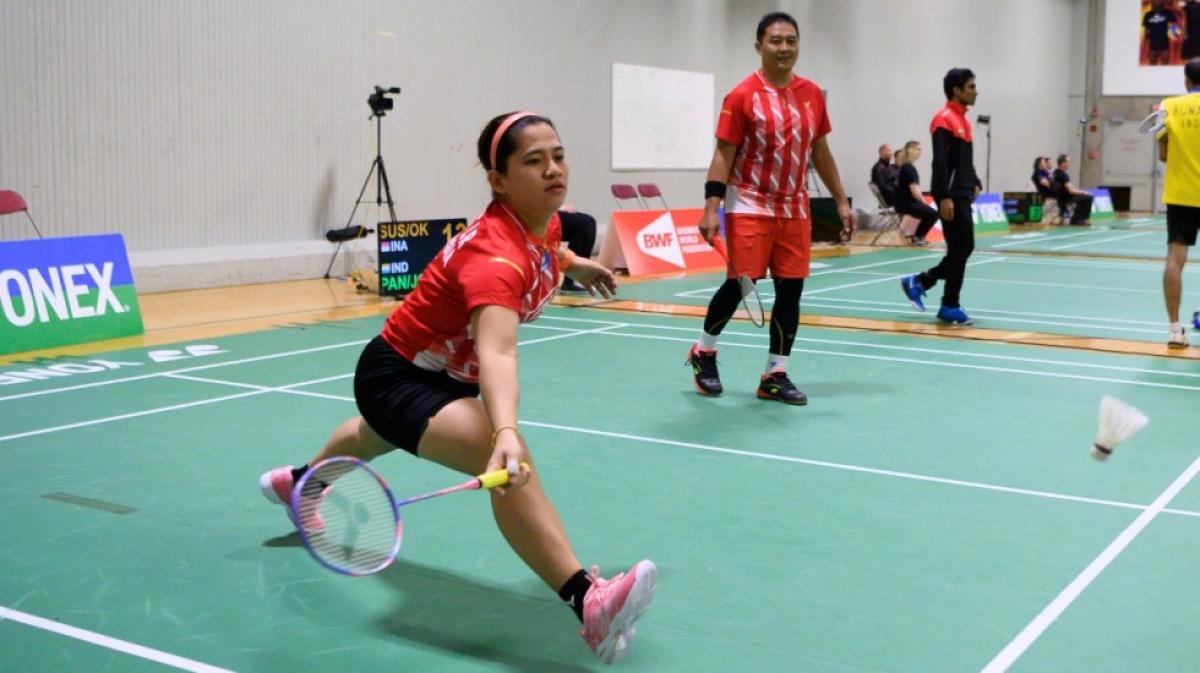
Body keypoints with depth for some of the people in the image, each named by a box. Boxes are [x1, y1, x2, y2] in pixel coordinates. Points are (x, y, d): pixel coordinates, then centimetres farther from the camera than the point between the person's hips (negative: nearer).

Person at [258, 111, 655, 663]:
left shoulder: (546, 223, -12)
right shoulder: (495, 253, -39)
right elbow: (497, 354, -58)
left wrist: (573, 264, 9)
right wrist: (505, 432, -71)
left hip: (444, 374, 10)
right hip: (396, 375, -10)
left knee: (376, 440, 41)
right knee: (511, 464, -37)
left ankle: (298, 484, 74)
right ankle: (589, 604, -42)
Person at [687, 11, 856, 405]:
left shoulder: (812, 95, 7)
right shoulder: (742, 96, -8)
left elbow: (821, 152, 15)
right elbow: (723, 155, -9)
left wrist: (841, 202, 14)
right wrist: (711, 208, -17)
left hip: (795, 209, 5)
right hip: (751, 206, -5)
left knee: (791, 290, 3)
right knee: (740, 284, -5)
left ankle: (774, 376, 14)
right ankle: (703, 353, 20)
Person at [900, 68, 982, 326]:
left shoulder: (963, 120, 16)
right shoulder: (944, 120, -13)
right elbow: (939, 162, -20)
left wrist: (975, 184, 14)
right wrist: (944, 197, -24)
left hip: (963, 195, 10)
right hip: (951, 196, -10)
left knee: (963, 249, 11)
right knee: (960, 250, -5)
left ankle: (918, 282, 21)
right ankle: (949, 307, 5)